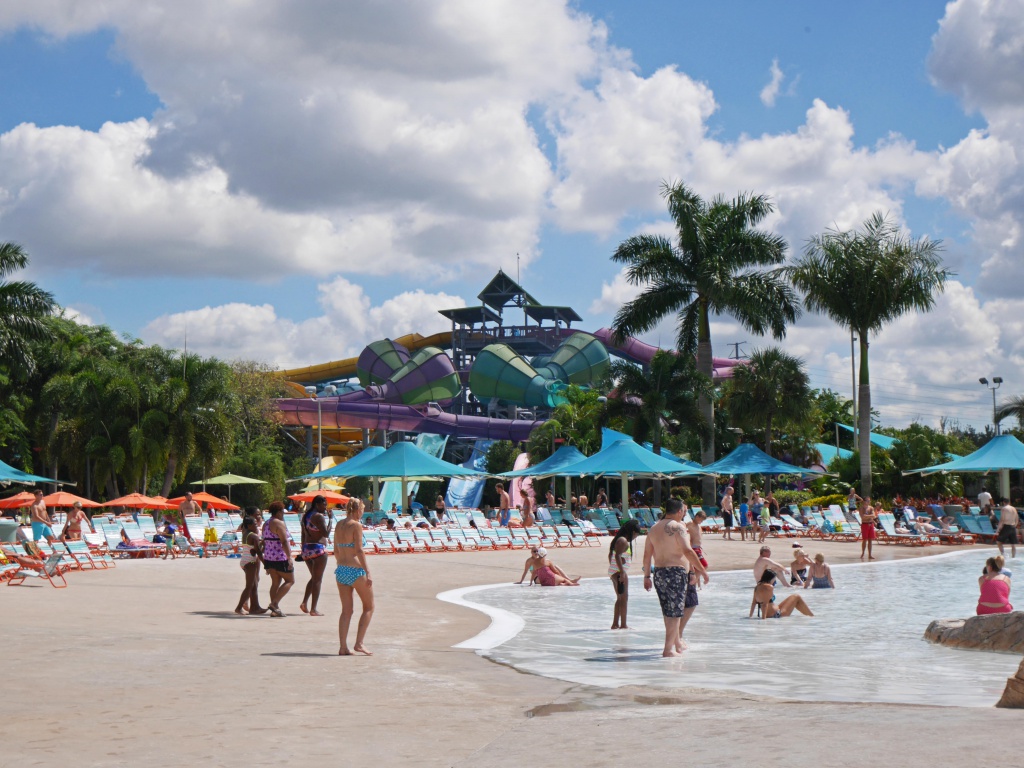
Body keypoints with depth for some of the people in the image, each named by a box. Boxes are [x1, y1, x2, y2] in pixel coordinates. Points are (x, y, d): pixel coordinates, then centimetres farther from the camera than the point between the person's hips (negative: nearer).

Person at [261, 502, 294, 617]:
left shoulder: (266, 524, 13)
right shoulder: (279, 523, -14)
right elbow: (284, 542, -20)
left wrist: (266, 561, 22)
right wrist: (289, 558, -22)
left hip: (269, 557, 9)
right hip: (280, 557, -9)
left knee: (275, 582, 12)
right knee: (290, 581, 2)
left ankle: (275, 609, 9)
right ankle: (274, 603, -9)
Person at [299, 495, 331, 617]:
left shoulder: (306, 516, 14)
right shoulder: (319, 516, -13)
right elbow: (326, 533, -19)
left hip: (306, 548, 8)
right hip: (318, 549, -8)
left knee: (314, 578, 22)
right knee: (317, 579, -2)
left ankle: (304, 602, 9)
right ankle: (313, 609, -3)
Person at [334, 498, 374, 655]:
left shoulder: (338, 525, 10)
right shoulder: (356, 525, -11)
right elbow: (359, 551, -17)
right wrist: (367, 573, -17)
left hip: (341, 570, 7)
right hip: (355, 570, -7)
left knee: (346, 610, 11)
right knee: (368, 607, 8)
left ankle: (343, 647, 5)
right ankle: (359, 643, 0)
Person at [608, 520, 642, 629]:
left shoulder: (618, 540, 17)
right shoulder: (623, 541, -14)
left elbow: (611, 555, 21)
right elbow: (617, 556, -23)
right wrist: (622, 572, -25)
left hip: (614, 572, 10)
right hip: (619, 572, -10)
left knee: (620, 599, 15)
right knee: (623, 598, -6)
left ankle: (615, 624, 17)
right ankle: (623, 625, -6)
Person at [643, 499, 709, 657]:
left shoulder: (654, 528, 12)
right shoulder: (678, 527, -10)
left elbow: (647, 554, 13)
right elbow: (687, 551, -19)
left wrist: (647, 576, 19)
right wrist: (702, 570, -14)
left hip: (658, 573, 7)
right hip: (676, 573, -7)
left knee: (669, 611, 18)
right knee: (675, 612, -2)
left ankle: (677, 643, 32)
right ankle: (668, 649, -4)